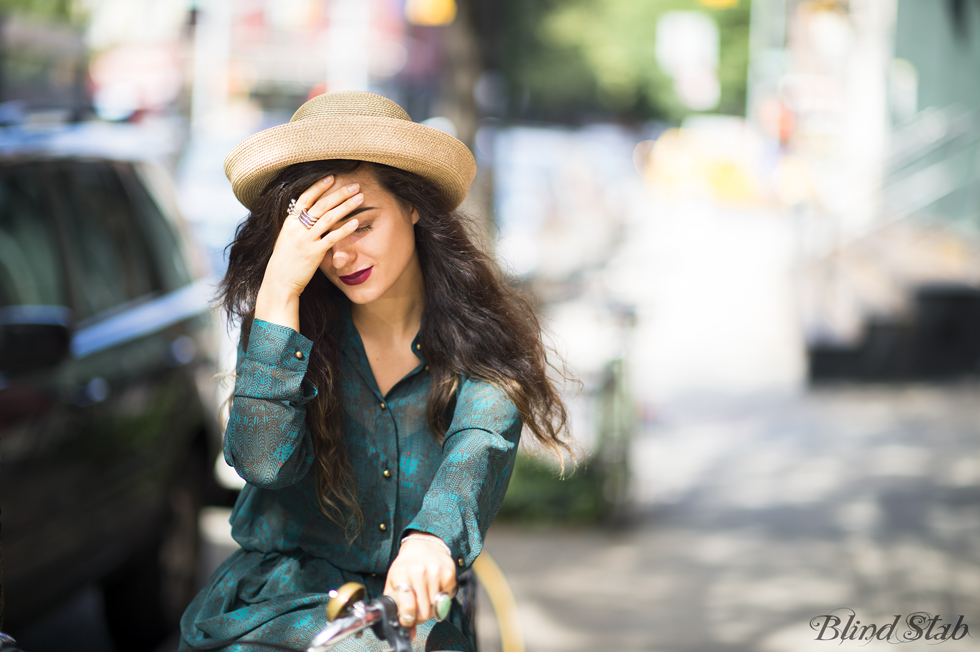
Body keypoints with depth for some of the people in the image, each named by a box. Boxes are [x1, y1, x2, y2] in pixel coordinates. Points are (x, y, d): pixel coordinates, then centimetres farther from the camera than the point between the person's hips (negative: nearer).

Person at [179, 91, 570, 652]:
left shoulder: (478, 335, -2)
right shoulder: (297, 323, 0)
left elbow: (480, 446, -21)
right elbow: (262, 459, -14)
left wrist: (431, 537, -44)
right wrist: (281, 291, -19)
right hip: (281, 596, 0)